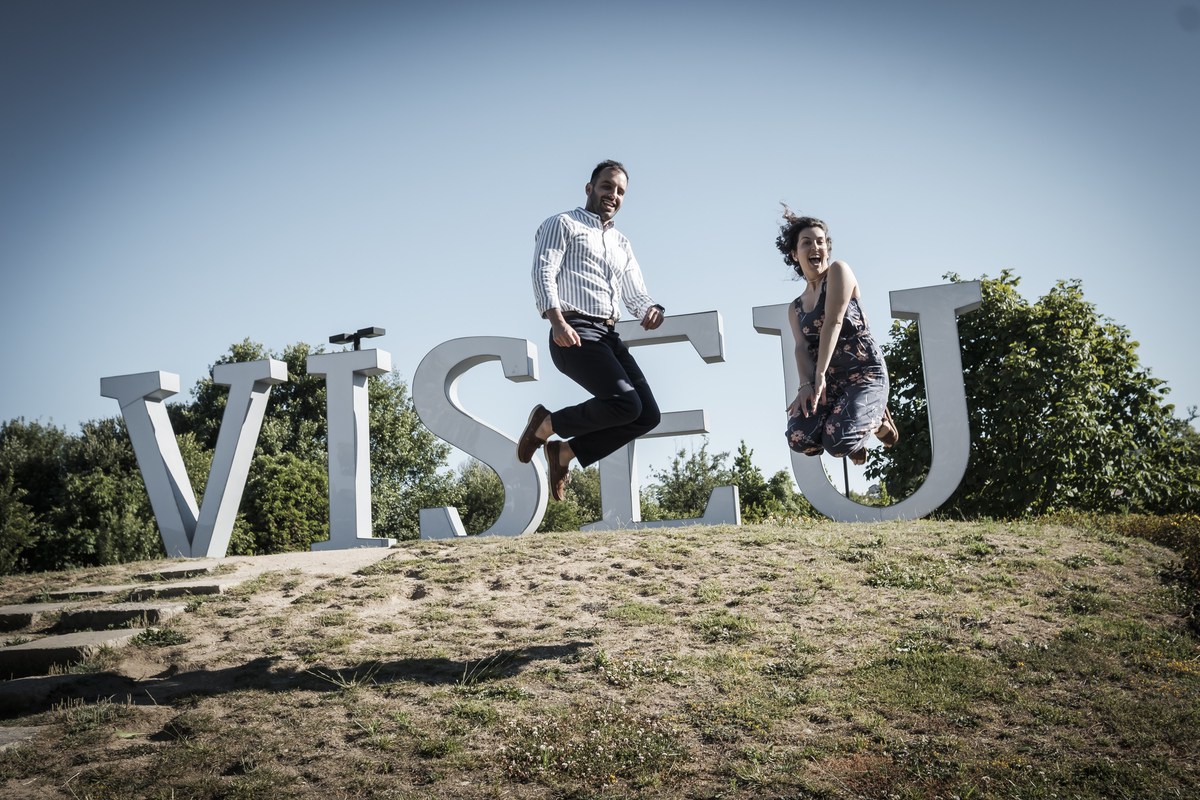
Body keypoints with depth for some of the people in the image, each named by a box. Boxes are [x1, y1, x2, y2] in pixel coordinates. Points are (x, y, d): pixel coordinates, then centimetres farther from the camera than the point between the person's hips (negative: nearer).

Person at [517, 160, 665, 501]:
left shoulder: (622, 245, 29)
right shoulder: (563, 224, 8)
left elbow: (635, 294, 22)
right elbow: (543, 272, -7)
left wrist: (651, 309, -4)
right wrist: (557, 320, -24)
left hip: (610, 338, 8)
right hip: (574, 335, -8)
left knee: (647, 415, -6)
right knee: (625, 404, -24)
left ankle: (565, 452, 6)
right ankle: (546, 425, -2)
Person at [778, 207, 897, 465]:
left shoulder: (839, 271, -2)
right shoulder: (795, 309, 15)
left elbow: (833, 322, -13)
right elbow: (802, 348, -2)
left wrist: (820, 376, -21)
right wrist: (806, 384, -24)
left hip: (866, 375, -5)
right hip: (830, 381, 5)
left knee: (837, 443, -28)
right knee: (800, 439, -24)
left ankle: (876, 420, 8)